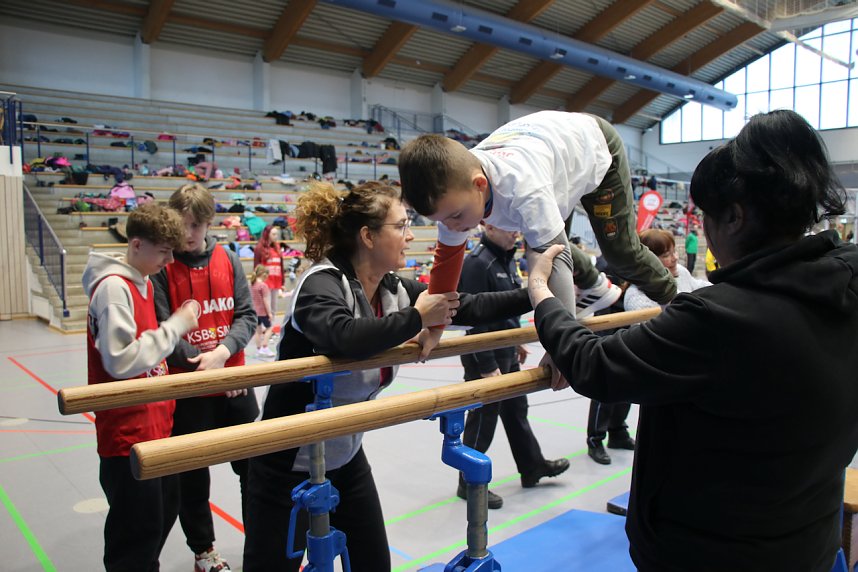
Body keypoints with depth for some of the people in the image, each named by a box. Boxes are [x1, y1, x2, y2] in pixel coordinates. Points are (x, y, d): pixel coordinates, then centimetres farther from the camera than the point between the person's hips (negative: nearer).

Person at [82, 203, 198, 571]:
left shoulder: (143, 282, 10)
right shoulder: (113, 287, -18)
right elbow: (121, 361, -25)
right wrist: (175, 325, -20)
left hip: (154, 424, 9)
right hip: (127, 432, -9)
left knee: (163, 513, 20)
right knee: (138, 531, 3)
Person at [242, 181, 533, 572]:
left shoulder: (394, 289, -3)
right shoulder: (322, 283, -22)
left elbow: (470, 307, -4)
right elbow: (346, 337, -43)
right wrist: (416, 318, -30)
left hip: (346, 458, 7)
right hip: (289, 464, -7)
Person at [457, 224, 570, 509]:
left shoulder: (506, 258, 9)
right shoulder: (478, 263, -21)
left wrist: (517, 341, 19)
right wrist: (486, 367, -23)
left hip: (506, 353, 10)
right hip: (485, 357, -9)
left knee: (517, 410, 21)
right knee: (483, 419, 3)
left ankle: (533, 467, 39)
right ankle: (469, 483, 19)